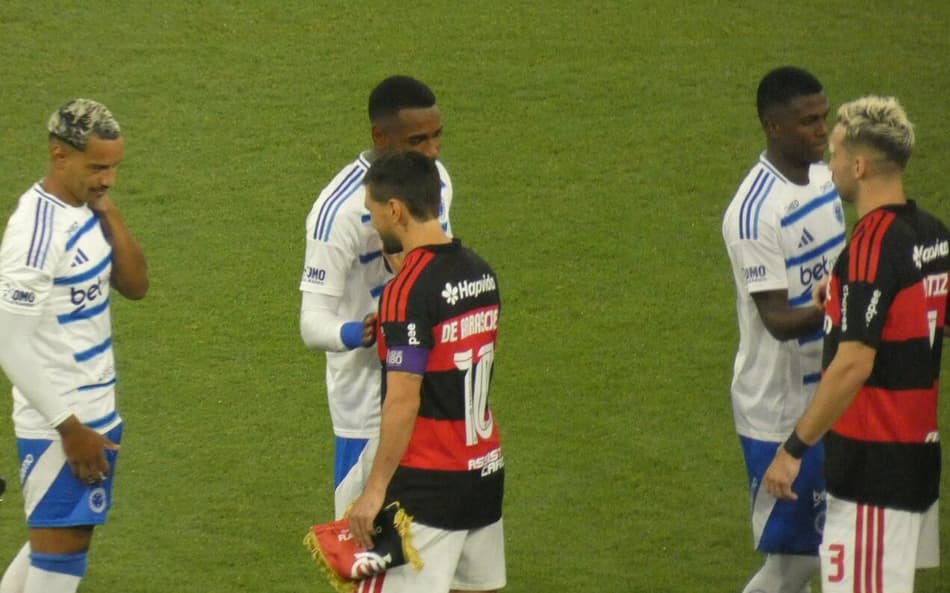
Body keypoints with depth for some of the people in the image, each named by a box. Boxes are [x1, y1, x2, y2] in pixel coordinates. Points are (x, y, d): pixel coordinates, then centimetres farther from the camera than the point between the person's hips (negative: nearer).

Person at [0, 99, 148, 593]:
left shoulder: (86, 208, 5)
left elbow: (135, 286, 8)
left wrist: (109, 214, -5)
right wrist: (71, 428, -18)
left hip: (95, 413, 9)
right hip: (58, 425, -9)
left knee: (61, 540, 16)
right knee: (59, 550, -3)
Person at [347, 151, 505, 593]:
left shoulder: (408, 290, -18)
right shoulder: (479, 271, 7)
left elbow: (403, 402, -20)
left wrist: (375, 489, -16)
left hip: (427, 486, -8)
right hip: (485, 471, 8)